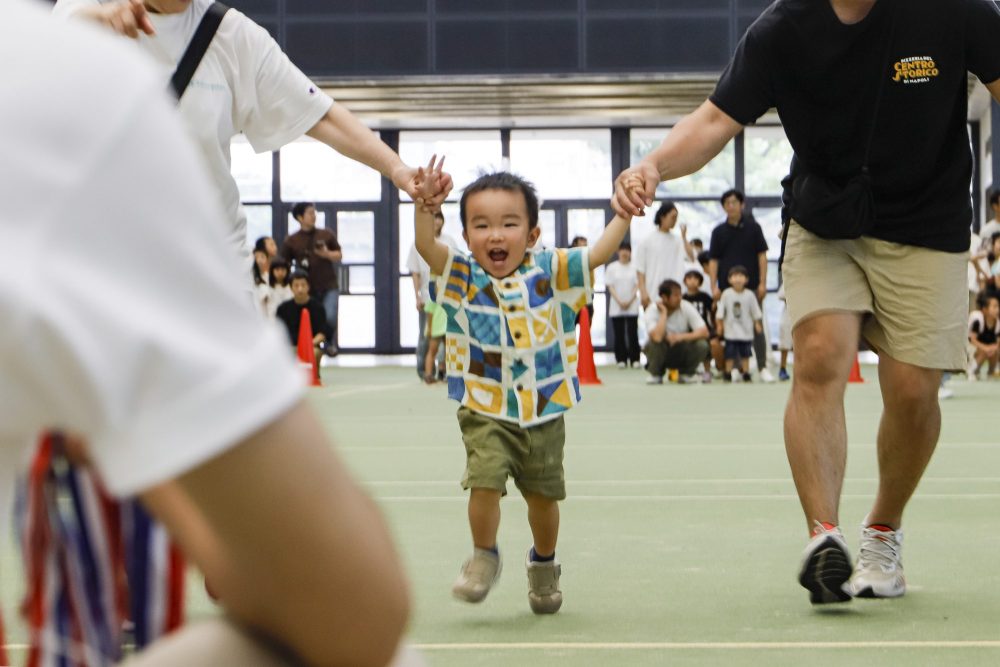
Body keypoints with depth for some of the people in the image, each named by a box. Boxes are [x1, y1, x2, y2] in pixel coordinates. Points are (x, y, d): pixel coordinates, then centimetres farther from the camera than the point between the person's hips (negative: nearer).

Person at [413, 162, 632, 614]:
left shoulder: (549, 273, -1)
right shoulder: (463, 277, -5)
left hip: (544, 411, 2)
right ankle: (483, 557, 7)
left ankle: (544, 564, 37)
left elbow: (598, 253, -4)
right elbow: (426, 246, -20)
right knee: (485, 481, -18)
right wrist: (424, 202, -35)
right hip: (485, 412, -2)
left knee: (543, 494, 13)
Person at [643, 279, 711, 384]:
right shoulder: (652, 310, -23)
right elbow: (657, 337, -41)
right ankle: (655, 374, -6)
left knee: (701, 345, -28)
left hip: (682, 353, 2)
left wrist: (681, 337, -33)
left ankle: (686, 374, 0)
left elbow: (704, 332, -22)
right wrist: (663, 313, -31)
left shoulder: (686, 307, -16)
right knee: (655, 342, -35)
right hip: (661, 353, -2)